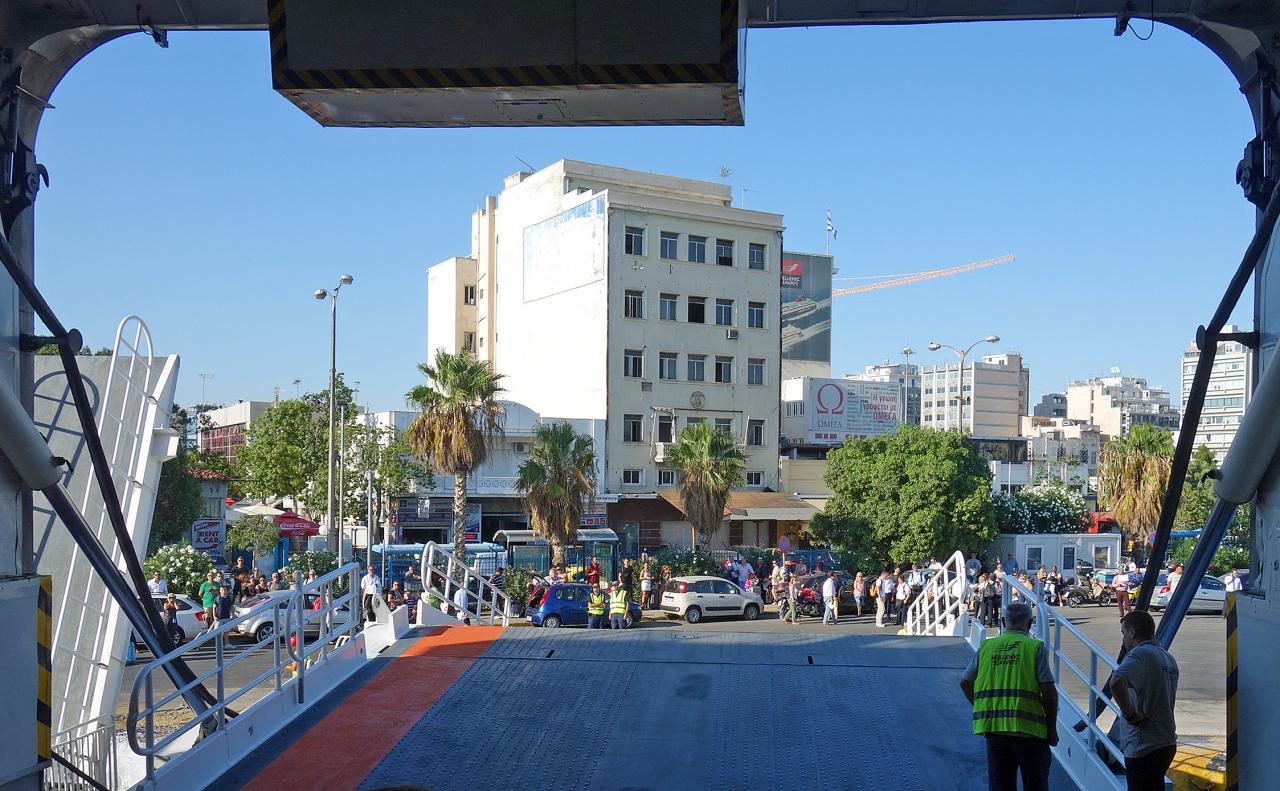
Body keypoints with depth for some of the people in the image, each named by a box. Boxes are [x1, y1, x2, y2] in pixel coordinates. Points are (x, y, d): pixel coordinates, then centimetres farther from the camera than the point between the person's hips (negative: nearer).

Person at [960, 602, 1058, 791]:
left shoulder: (986, 646, 6)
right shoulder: (1036, 647, -4)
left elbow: (965, 682, 11)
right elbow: (1049, 691, -9)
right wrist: (1052, 730, 1)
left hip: (994, 728, 3)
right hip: (1029, 728, -3)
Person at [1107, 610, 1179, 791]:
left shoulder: (1140, 654, -15)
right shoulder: (1168, 657, 15)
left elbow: (1116, 683, -34)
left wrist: (1130, 715, -22)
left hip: (1144, 747, -9)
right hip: (1167, 743, 9)